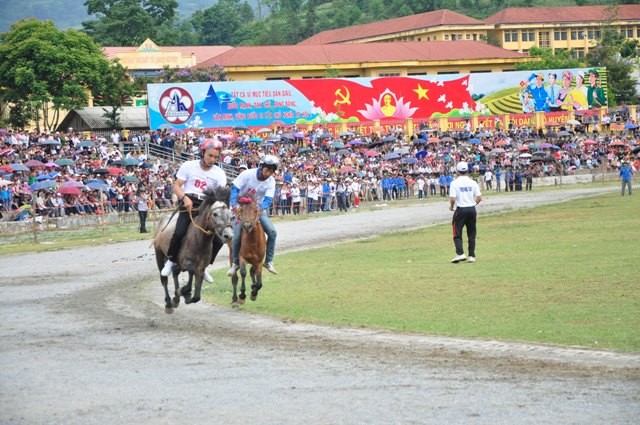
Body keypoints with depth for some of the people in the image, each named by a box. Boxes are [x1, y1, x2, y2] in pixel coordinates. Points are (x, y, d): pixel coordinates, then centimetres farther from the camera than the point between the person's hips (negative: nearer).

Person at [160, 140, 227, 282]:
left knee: (218, 240, -7)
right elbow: (176, 186, 0)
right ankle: (171, 261, -6)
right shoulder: (189, 166, 2)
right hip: (188, 203, -3)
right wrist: (185, 198, -19)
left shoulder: (219, 173, 5)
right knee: (179, 232, -27)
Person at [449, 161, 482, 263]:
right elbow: (479, 198, 2)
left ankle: (460, 253, -15)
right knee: (471, 234, 11)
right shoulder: (473, 182, 3)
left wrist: (451, 206, 4)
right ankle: (472, 256, 10)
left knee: (457, 233, 2)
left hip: (460, 210, -4)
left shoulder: (455, 183, -9)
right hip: (472, 209, 4)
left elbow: (452, 198, -15)